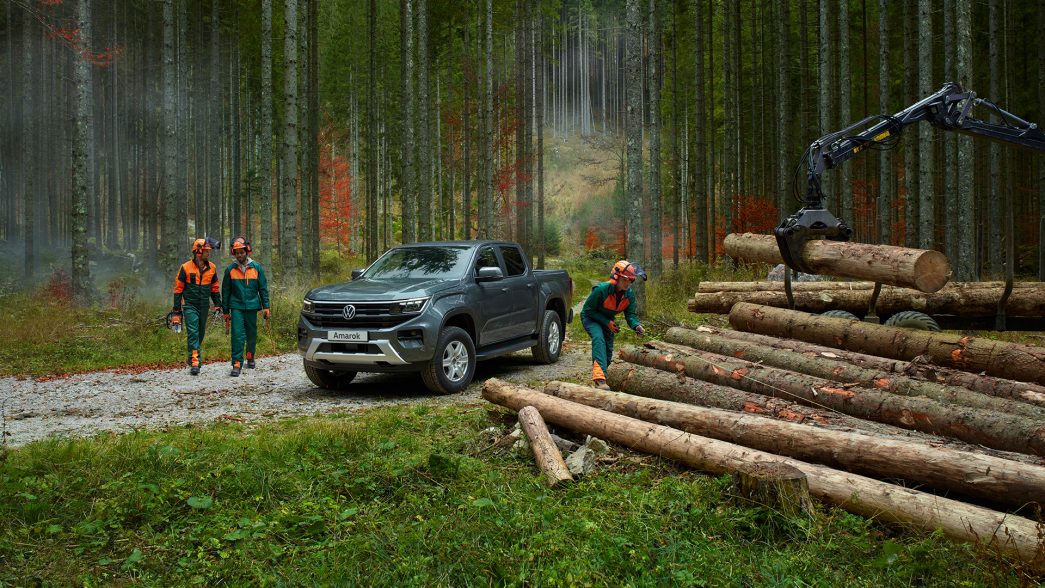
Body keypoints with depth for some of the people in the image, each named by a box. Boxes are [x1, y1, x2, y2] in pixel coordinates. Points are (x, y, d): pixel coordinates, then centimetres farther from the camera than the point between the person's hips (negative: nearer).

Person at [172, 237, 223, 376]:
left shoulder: (212, 268, 3)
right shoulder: (186, 268, -8)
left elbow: (214, 288, 14)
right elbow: (178, 289, -3)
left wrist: (217, 305, 8)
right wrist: (177, 310, -3)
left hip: (204, 306, 5)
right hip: (189, 306, -4)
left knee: (201, 333, 13)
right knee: (193, 333, -13)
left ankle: (193, 357, 32)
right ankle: (194, 362, -15)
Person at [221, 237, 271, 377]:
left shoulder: (256, 267, 3)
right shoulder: (230, 269, 2)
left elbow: (263, 288, 7)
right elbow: (225, 291, 8)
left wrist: (266, 307, 2)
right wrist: (226, 311, 7)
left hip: (252, 306, 1)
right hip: (236, 306, -1)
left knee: (252, 334, 12)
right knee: (237, 335, -10)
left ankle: (250, 357, 35)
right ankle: (236, 364, -10)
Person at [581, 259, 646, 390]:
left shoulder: (629, 295, -14)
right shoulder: (602, 289, -32)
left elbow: (630, 314, -9)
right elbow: (587, 310, -24)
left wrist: (637, 326, -32)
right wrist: (607, 322, -28)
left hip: (607, 321, 7)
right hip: (590, 318, -7)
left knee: (608, 352, 8)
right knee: (599, 338, -34)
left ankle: (600, 379, 36)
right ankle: (599, 378, -47)